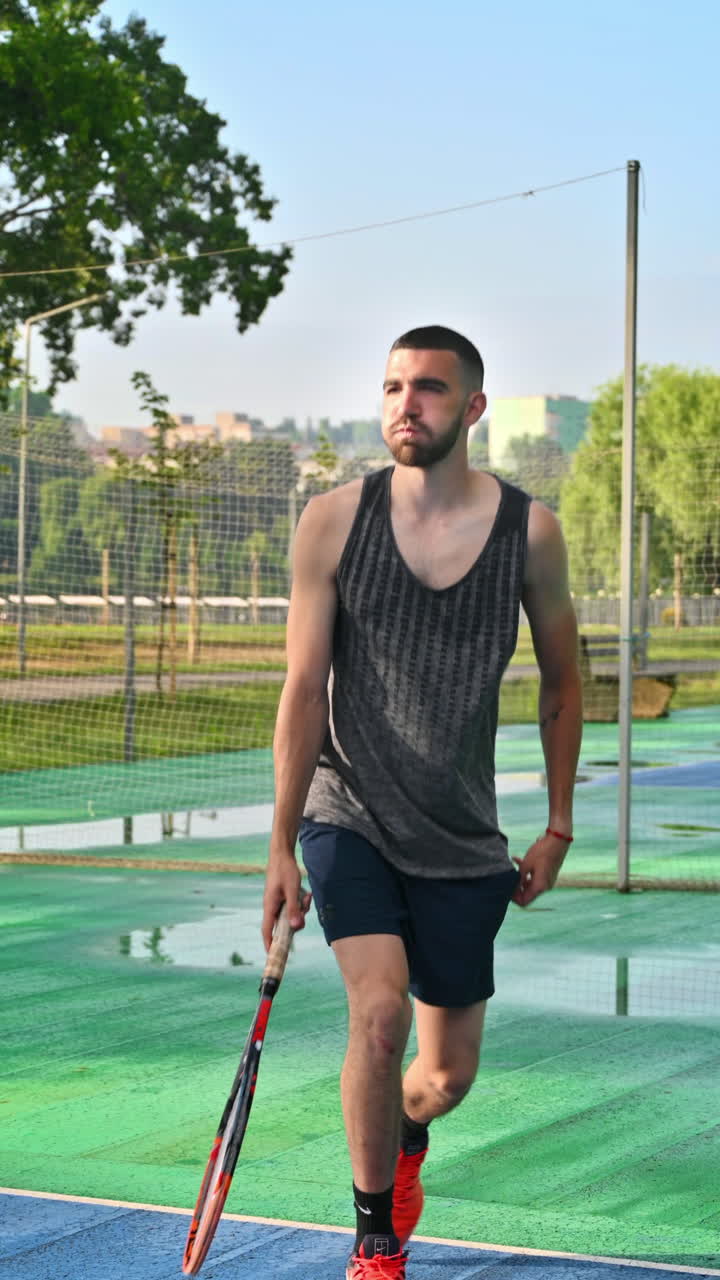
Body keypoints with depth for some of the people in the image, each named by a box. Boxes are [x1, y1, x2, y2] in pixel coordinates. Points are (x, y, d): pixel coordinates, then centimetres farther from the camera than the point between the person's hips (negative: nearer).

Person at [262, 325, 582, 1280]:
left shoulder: (529, 531, -5)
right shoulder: (334, 522, -7)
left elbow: (562, 681, 9)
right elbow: (304, 688, -5)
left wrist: (559, 827, 9)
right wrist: (281, 850, -7)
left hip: (463, 843, 2)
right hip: (348, 816, -1)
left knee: (447, 1078, 7)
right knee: (380, 1010, -22)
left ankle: (405, 1134, 46)